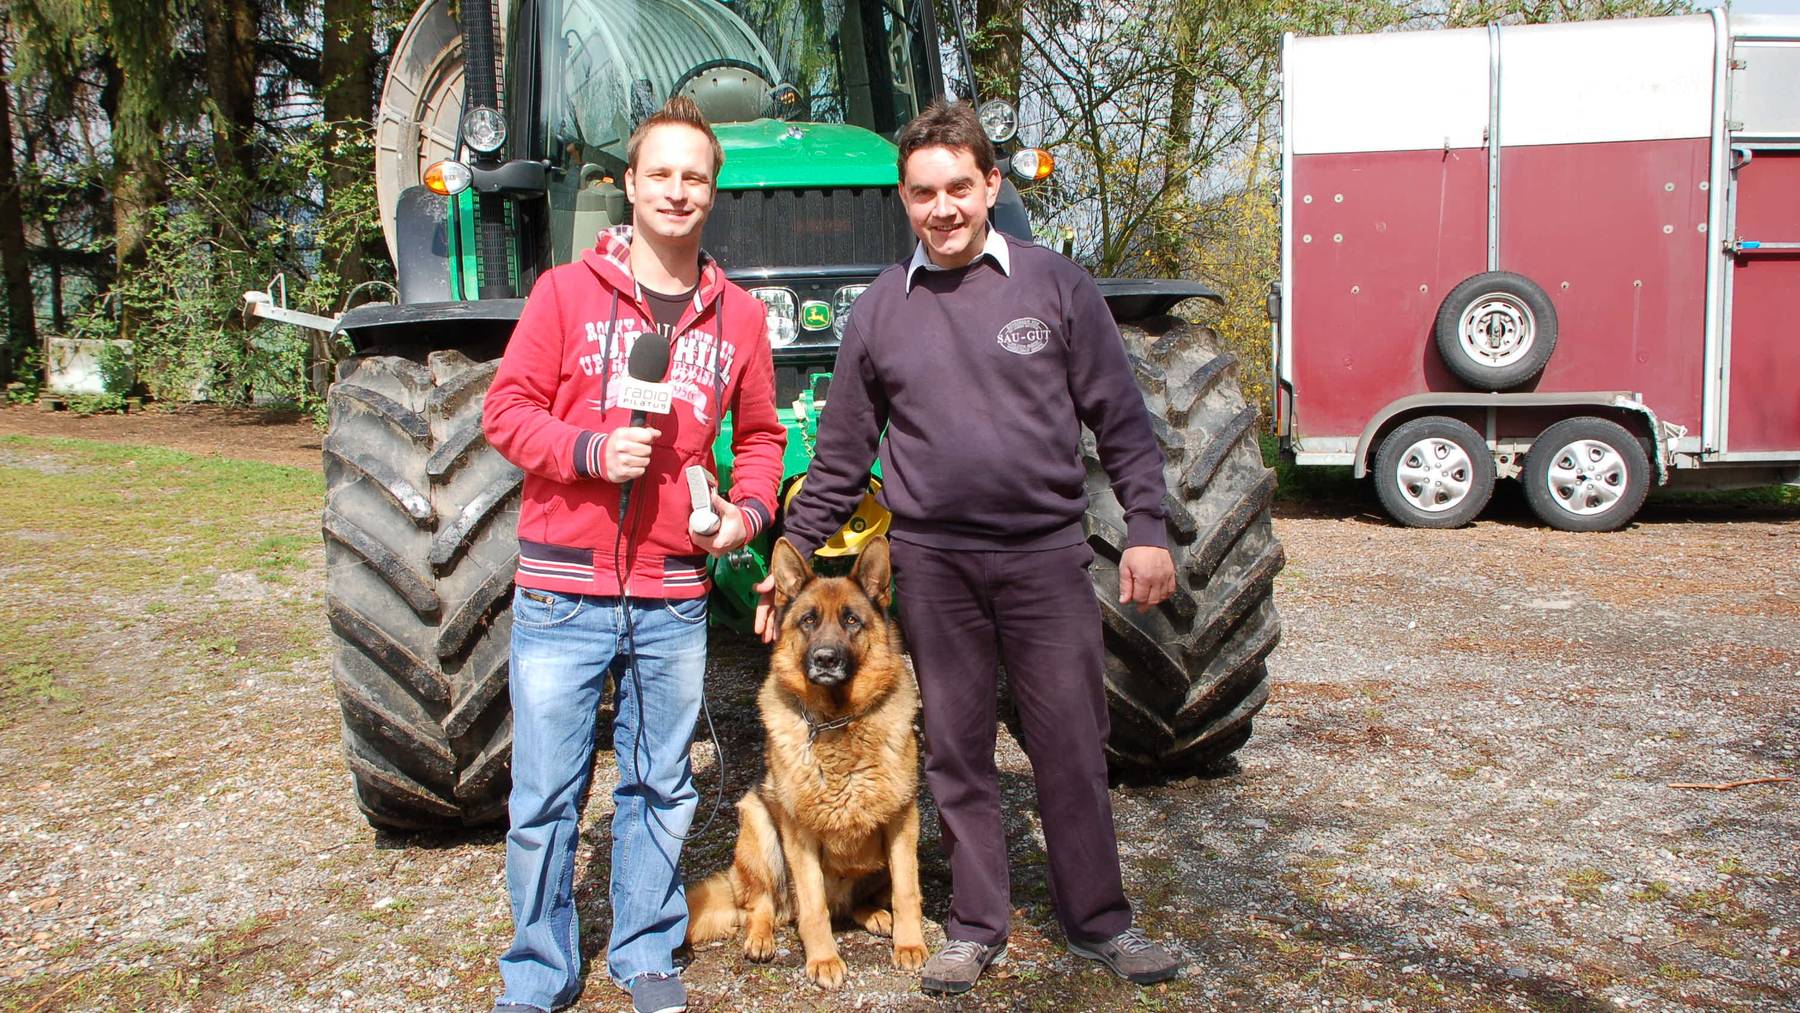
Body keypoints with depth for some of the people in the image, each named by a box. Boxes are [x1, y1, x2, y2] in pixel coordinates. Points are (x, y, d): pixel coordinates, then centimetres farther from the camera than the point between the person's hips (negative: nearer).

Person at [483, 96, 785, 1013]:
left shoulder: (737, 316, 8)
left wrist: (749, 508, -2)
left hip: (674, 599, 2)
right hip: (562, 591, -2)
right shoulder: (566, 291, 1)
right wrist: (588, 452, -17)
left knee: (661, 789, 13)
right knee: (545, 798, 5)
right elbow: (508, 407, 0)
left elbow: (760, 436, 17)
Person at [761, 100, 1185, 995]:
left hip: (1046, 553, -1)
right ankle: (975, 926, 25)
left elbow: (1122, 422, 1)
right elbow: (840, 459, 10)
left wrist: (1146, 528, -6)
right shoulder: (878, 312, 5)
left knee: (1071, 744, 5)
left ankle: (1097, 920, 22)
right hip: (932, 561, 2)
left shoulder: (1056, 286, 0)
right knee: (955, 751, 10)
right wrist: (791, 559, 9)